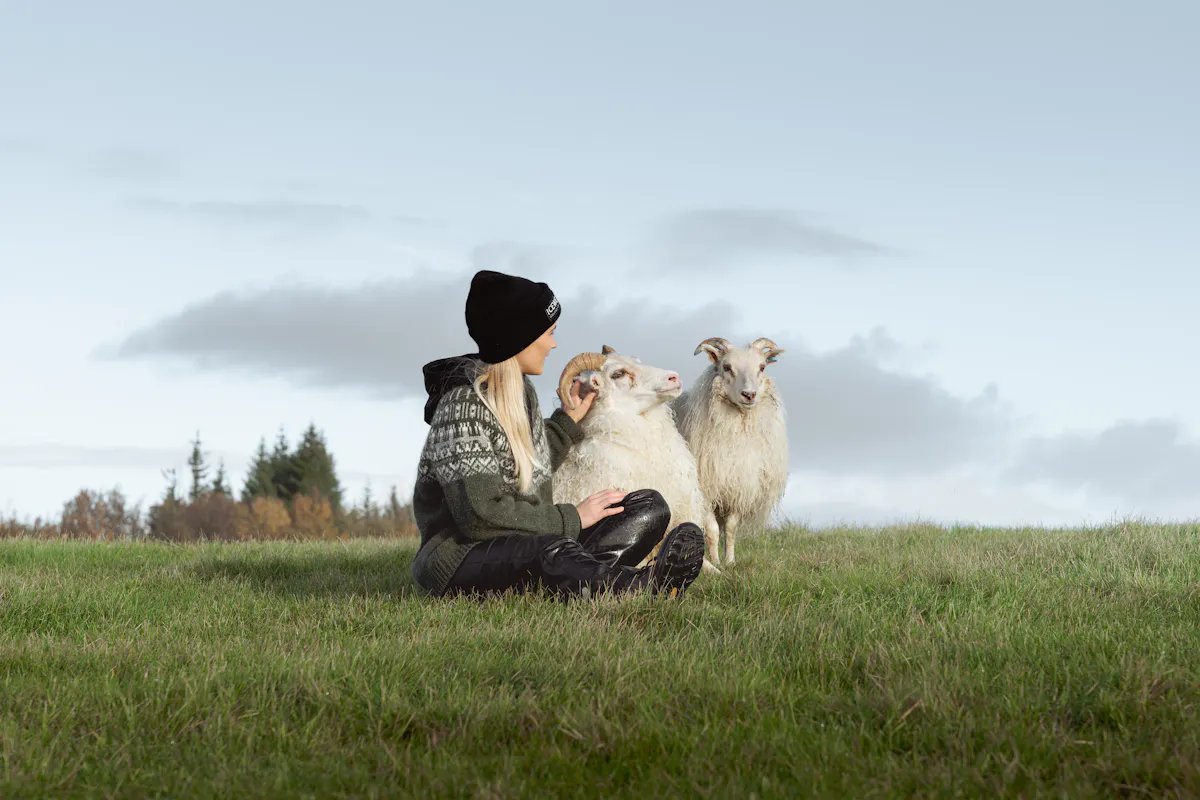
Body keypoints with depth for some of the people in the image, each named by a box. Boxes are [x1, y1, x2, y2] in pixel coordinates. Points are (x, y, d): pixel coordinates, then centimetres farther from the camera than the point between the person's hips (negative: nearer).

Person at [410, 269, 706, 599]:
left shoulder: (521, 391, 12)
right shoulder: (464, 405, -16)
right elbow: (481, 515, -24)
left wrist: (569, 420, 23)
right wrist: (570, 519, -17)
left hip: (528, 543, 10)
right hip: (463, 557, -9)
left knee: (649, 506, -5)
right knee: (553, 553, -42)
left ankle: (589, 578, -30)